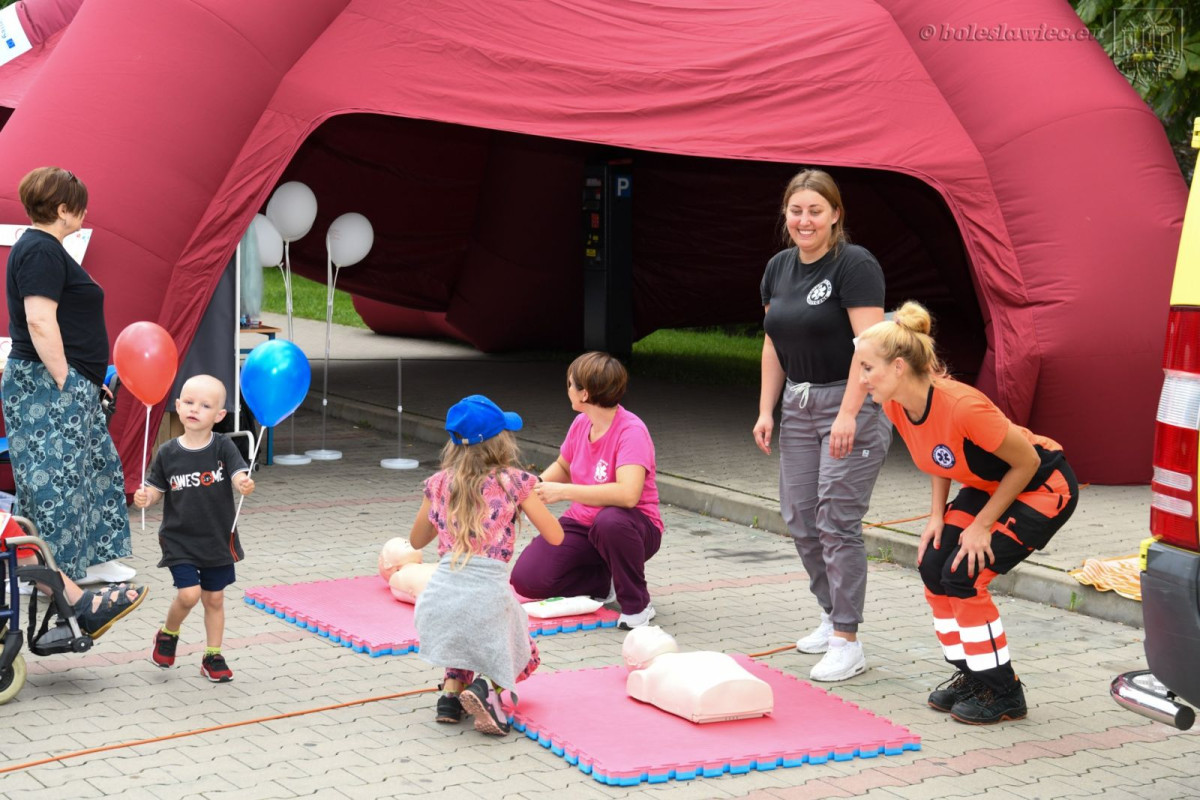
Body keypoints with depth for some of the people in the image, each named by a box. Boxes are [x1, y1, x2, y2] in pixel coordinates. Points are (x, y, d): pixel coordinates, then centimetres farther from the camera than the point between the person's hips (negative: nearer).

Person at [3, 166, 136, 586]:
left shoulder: (40, 248, 17)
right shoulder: (41, 252, -16)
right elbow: (39, 322, -24)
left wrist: (83, 386, 22)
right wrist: (64, 382, -21)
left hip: (70, 390, 11)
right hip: (51, 387, -11)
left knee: (97, 469, 16)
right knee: (56, 480, -6)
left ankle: (91, 561, 24)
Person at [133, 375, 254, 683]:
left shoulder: (223, 448, -8)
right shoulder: (168, 453, -6)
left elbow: (239, 475, -19)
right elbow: (156, 489, 3)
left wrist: (245, 484, -43)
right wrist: (145, 498, -19)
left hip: (218, 539, 1)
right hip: (179, 539, -1)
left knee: (214, 598, 11)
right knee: (189, 594, -14)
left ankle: (213, 656, 26)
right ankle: (168, 634, 16)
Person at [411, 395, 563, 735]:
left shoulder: (439, 483, 10)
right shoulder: (514, 481, 0)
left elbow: (416, 540, 25)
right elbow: (555, 536, 6)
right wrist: (531, 499, 21)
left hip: (439, 595, 4)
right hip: (488, 591, -4)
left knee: (463, 638, 38)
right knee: (523, 657, 22)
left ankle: (452, 688, 11)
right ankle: (488, 685, -10)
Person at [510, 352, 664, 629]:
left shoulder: (631, 431, -22)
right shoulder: (581, 424, 0)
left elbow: (627, 494, -38)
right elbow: (562, 467, 21)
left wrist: (562, 491, -33)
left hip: (633, 526, -6)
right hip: (581, 523, 6)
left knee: (610, 521, -43)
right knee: (526, 579, -14)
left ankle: (637, 604, -18)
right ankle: (605, 582, 10)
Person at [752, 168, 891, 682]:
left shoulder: (854, 265, -13)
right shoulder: (779, 268, 10)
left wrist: (848, 414, -24)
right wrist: (766, 409, 12)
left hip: (852, 403, -7)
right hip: (799, 403, 7)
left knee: (837, 520, -9)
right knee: (799, 520, 8)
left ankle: (847, 643, -4)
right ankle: (833, 616, 25)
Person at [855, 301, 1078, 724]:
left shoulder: (962, 406, -36)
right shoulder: (896, 406, -12)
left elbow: (1027, 462, -23)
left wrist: (982, 526, -18)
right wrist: (938, 515, -2)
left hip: (1044, 487, -8)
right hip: (987, 485, 8)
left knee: (963, 575, -17)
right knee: (932, 566, -4)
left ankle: (1003, 694, -1)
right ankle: (971, 674, 15)